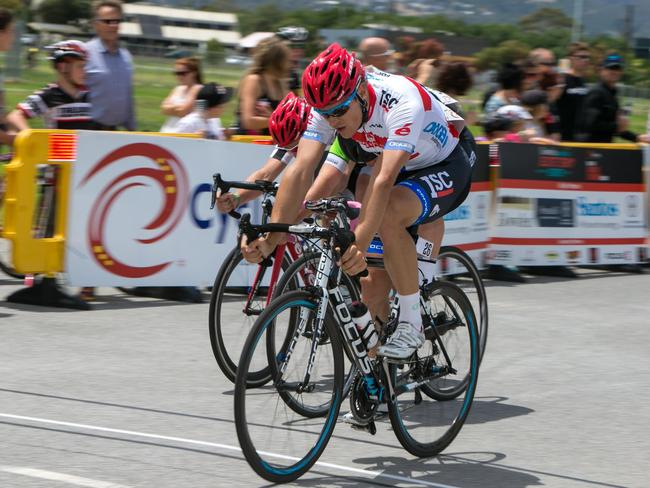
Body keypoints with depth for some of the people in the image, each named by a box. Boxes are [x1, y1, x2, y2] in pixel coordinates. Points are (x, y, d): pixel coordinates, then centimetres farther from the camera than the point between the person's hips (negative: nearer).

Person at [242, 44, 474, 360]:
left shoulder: (402, 103, -36)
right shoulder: (329, 105, -19)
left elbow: (383, 180, -45)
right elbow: (300, 171, -27)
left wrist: (360, 244, -54)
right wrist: (270, 238, -37)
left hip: (445, 169, -7)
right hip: (404, 170, 7)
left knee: (389, 213, -35)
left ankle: (412, 323, -22)